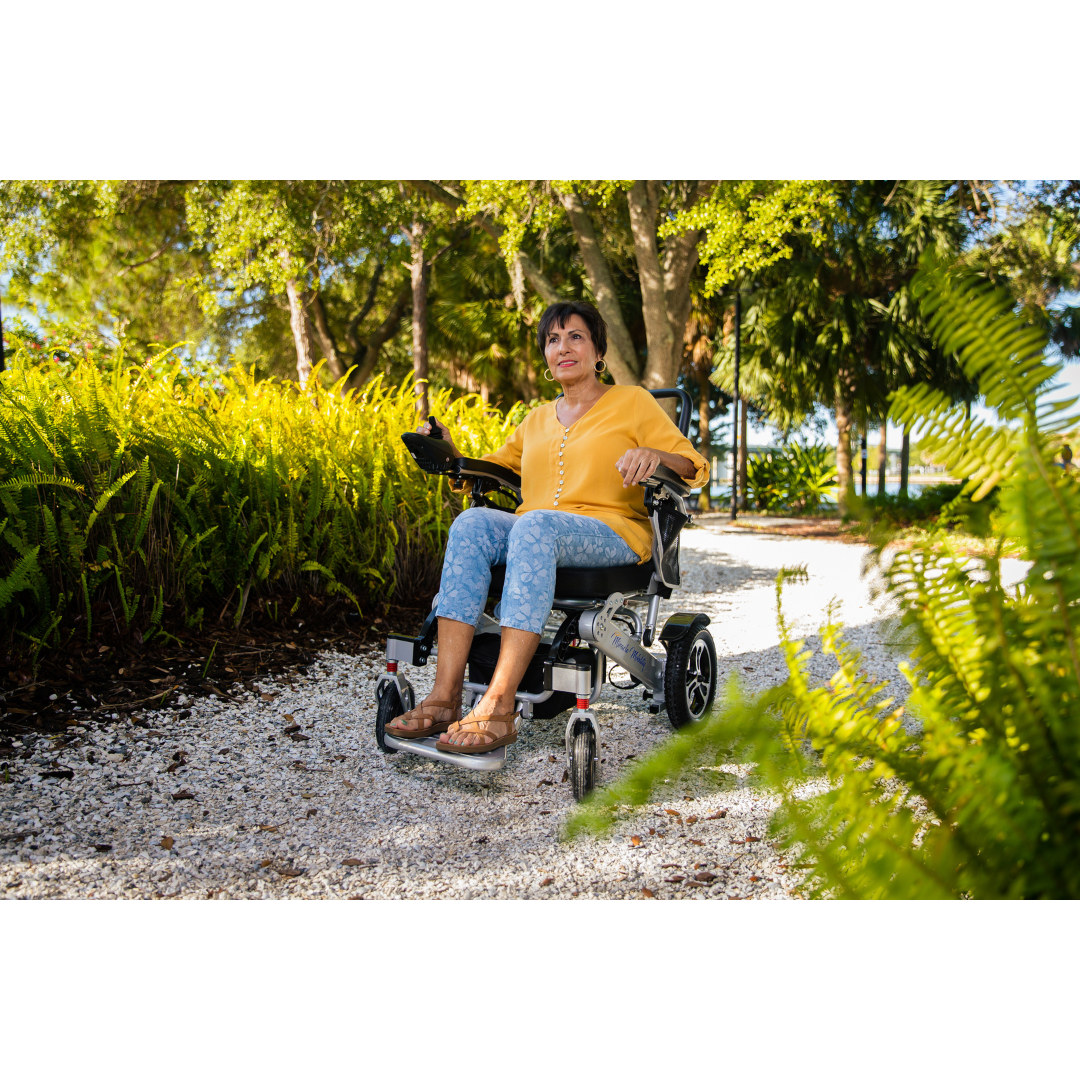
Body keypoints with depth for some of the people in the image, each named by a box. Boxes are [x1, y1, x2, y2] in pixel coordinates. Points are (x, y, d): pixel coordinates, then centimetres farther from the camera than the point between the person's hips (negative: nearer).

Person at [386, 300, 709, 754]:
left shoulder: (632, 401, 13)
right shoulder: (538, 419, 26)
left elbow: (695, 466, 5)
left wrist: (653, 454, -17)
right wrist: (450, 452, 12)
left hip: (613, 534, -4)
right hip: (535, 534, 4)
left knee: (535, 525, -38)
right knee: (472, 521, -29)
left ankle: (499, 707, -44)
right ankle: (444, 697, -36)